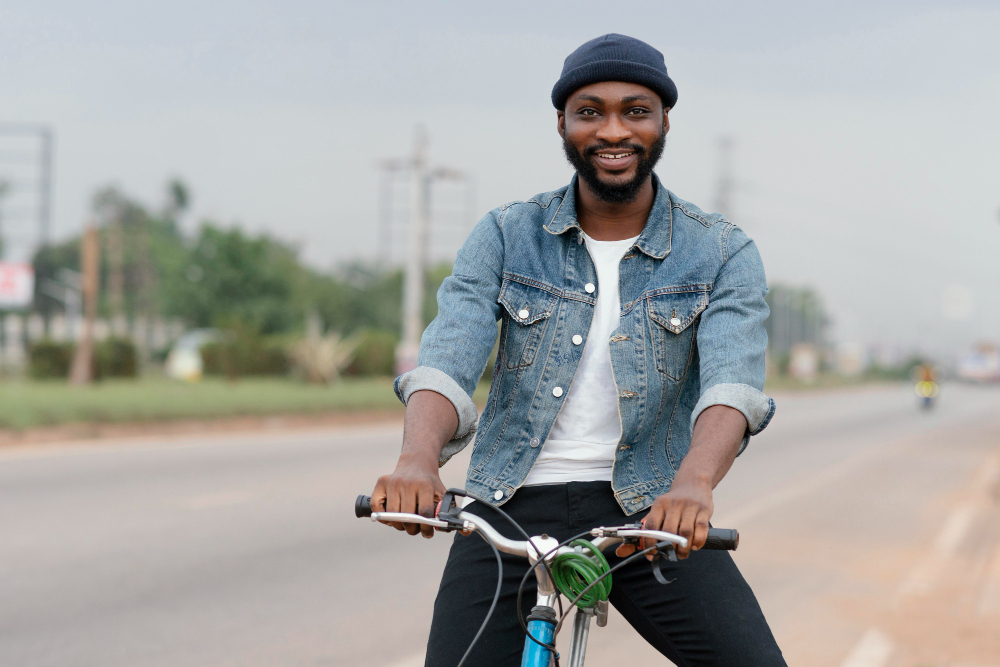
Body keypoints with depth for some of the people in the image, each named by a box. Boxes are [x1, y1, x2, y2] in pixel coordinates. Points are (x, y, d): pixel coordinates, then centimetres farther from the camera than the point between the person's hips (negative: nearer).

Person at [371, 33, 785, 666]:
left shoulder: (723, 253, 0)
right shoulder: (505, 236, 3)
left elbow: (732, 380, -17)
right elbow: (448, 358, -11)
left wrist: (694, 480, -39)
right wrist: (419, 458, -33)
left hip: (651, 515, -1)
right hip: (512, 511, 1)